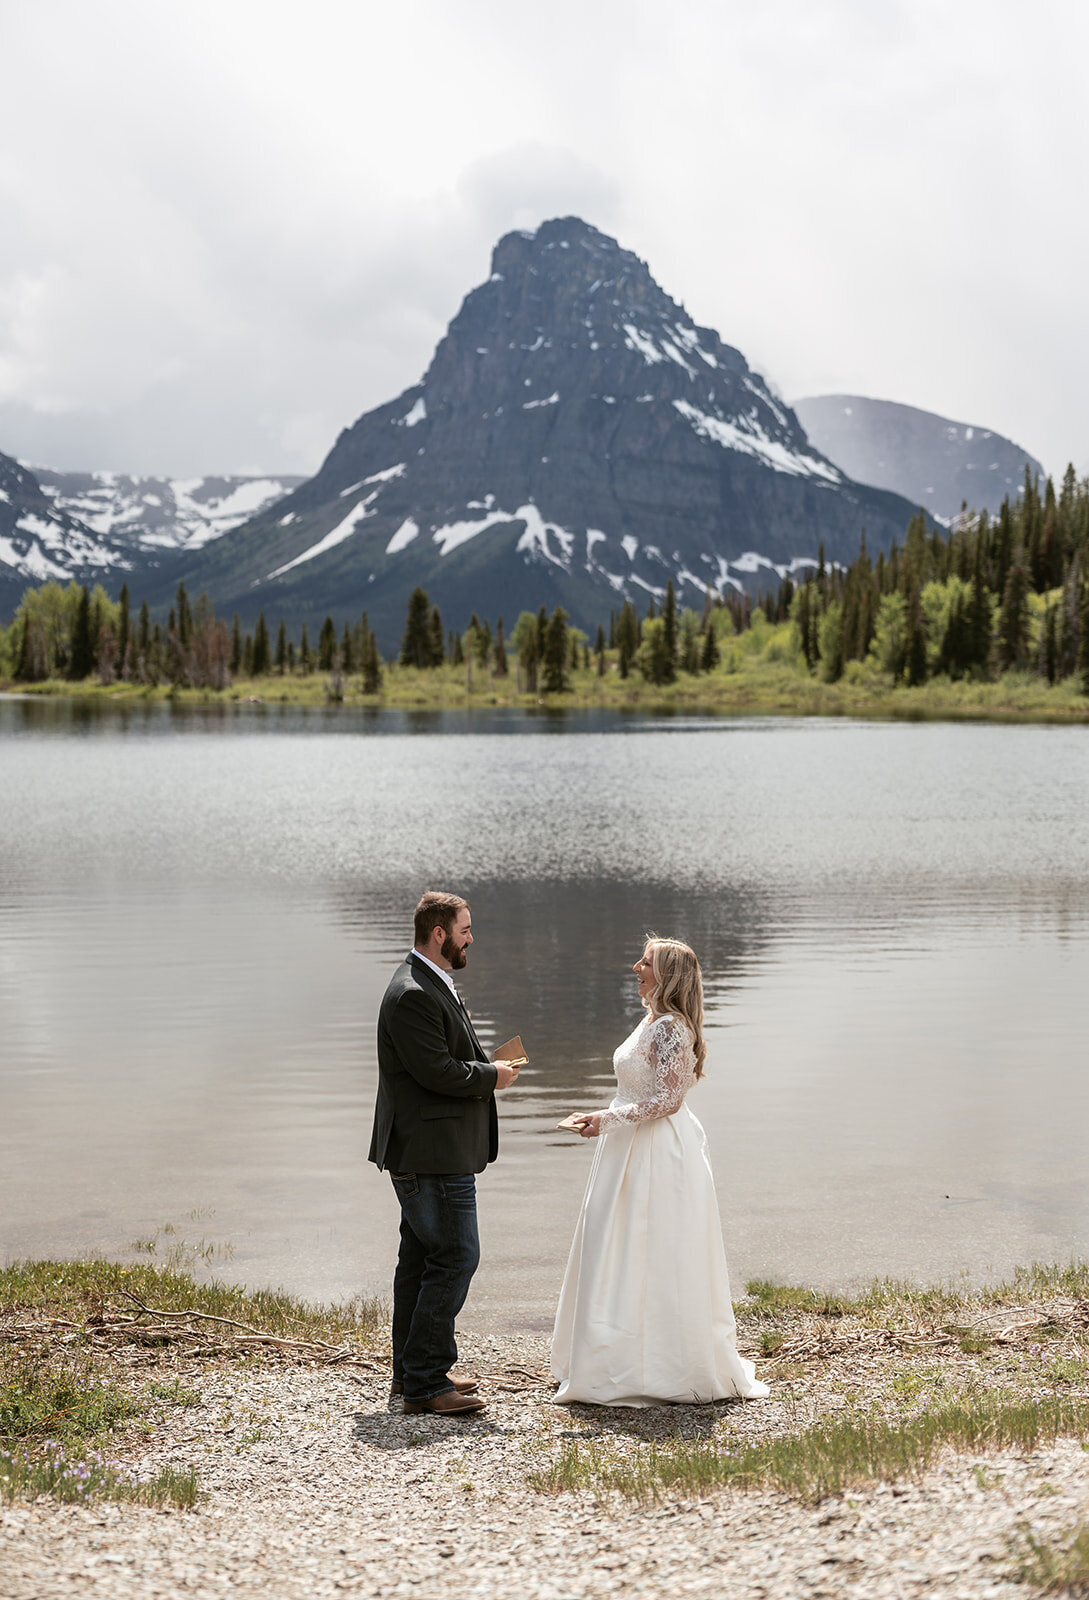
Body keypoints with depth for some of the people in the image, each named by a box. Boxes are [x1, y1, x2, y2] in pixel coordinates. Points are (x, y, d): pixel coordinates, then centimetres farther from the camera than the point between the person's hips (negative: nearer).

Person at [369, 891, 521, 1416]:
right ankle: (425, 1383, -4)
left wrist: (486, 1064, 6)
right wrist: (492, 1075, -9)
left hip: (433, 1152, 11)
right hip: (433, 1154, -11)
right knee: (455, 1256, -9)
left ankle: (411, 1372, 24)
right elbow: (437, 1072, -23)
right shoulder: (412, 995, -19)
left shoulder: (433, 985, 16)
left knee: (422, 1260, 15)